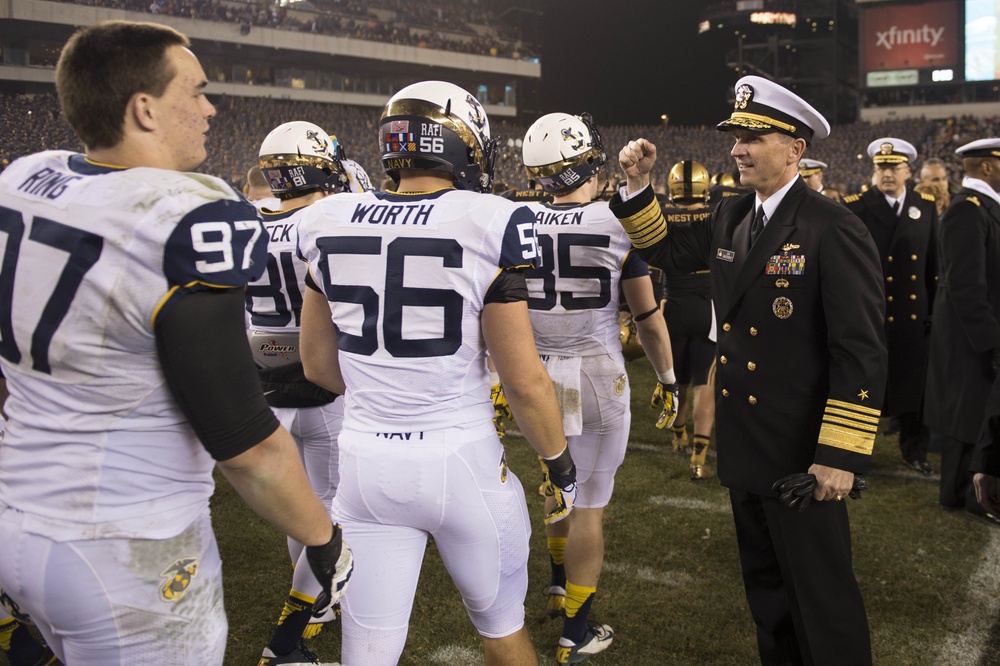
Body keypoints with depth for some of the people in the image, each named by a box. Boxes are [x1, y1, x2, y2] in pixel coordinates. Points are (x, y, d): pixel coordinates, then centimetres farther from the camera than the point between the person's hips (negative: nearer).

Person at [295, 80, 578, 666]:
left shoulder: (330, 224, -1)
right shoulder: (487, 225, -14)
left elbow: (318, 364, 10)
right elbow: (524, 379, -11)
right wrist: (560, 465, 4)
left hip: (366, 460, 3)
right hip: (462, 460, -3)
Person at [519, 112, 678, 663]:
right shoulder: (620, 225, -11)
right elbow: (648, 319, -4)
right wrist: (667, 380, 10)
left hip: (536, 375, 4)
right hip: (597, 376, -4)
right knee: (588, 502, 7)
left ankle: (559, 585, 44)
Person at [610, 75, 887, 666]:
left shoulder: (835, 231, -17)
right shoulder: (731, 218, 6)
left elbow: (862, 352, -19)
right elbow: (665, 249, 20)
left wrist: (841, 456, -21)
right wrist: (637, 184, 5)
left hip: (803, 455, -7)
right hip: (744, 446, 8)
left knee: (821, 595, 6)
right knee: (766, 585, 22)